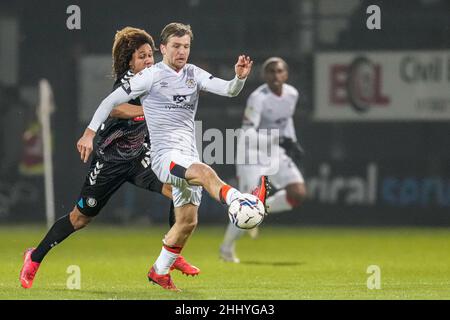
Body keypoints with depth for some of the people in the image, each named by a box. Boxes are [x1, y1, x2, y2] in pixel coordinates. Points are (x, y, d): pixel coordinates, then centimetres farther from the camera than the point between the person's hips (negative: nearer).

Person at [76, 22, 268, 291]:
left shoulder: (194, 75, 11)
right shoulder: (151, 76, -2)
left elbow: (228, 90, -2)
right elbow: (112, 100, 3)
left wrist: (240, 78, -24)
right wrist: (90, 132, -3)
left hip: (188, 158, 6)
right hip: (164, 155, -6)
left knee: (188, 221, 8)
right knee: (205, 172, -34)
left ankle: (160, 271, 25)